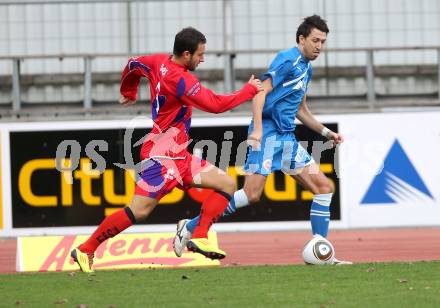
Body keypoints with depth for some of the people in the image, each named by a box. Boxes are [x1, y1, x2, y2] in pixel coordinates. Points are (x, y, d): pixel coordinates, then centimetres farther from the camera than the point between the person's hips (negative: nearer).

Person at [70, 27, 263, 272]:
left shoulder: (159, 62, 7)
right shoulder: (180, 80, -19)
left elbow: (133, 65, 26)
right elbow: (216, 104, -21)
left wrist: (129, 92, 45)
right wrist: (250, 90, -8)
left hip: (178, 156, 10)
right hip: (162, 156, -10)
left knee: (227, 185, 3)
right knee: (140, 211, -14)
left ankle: (199, 238, -7)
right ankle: (85, 251, -5)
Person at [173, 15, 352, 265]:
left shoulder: (306, 68, 19)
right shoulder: (288, 59, -8)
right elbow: (261, 92, -17)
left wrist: (326, 132, 25)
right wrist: (257, 129, -28)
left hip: (287, 138, 9)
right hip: (268, 134, -9)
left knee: (324, 187, 1)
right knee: (252, 194, -16)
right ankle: (191, 227, -5)